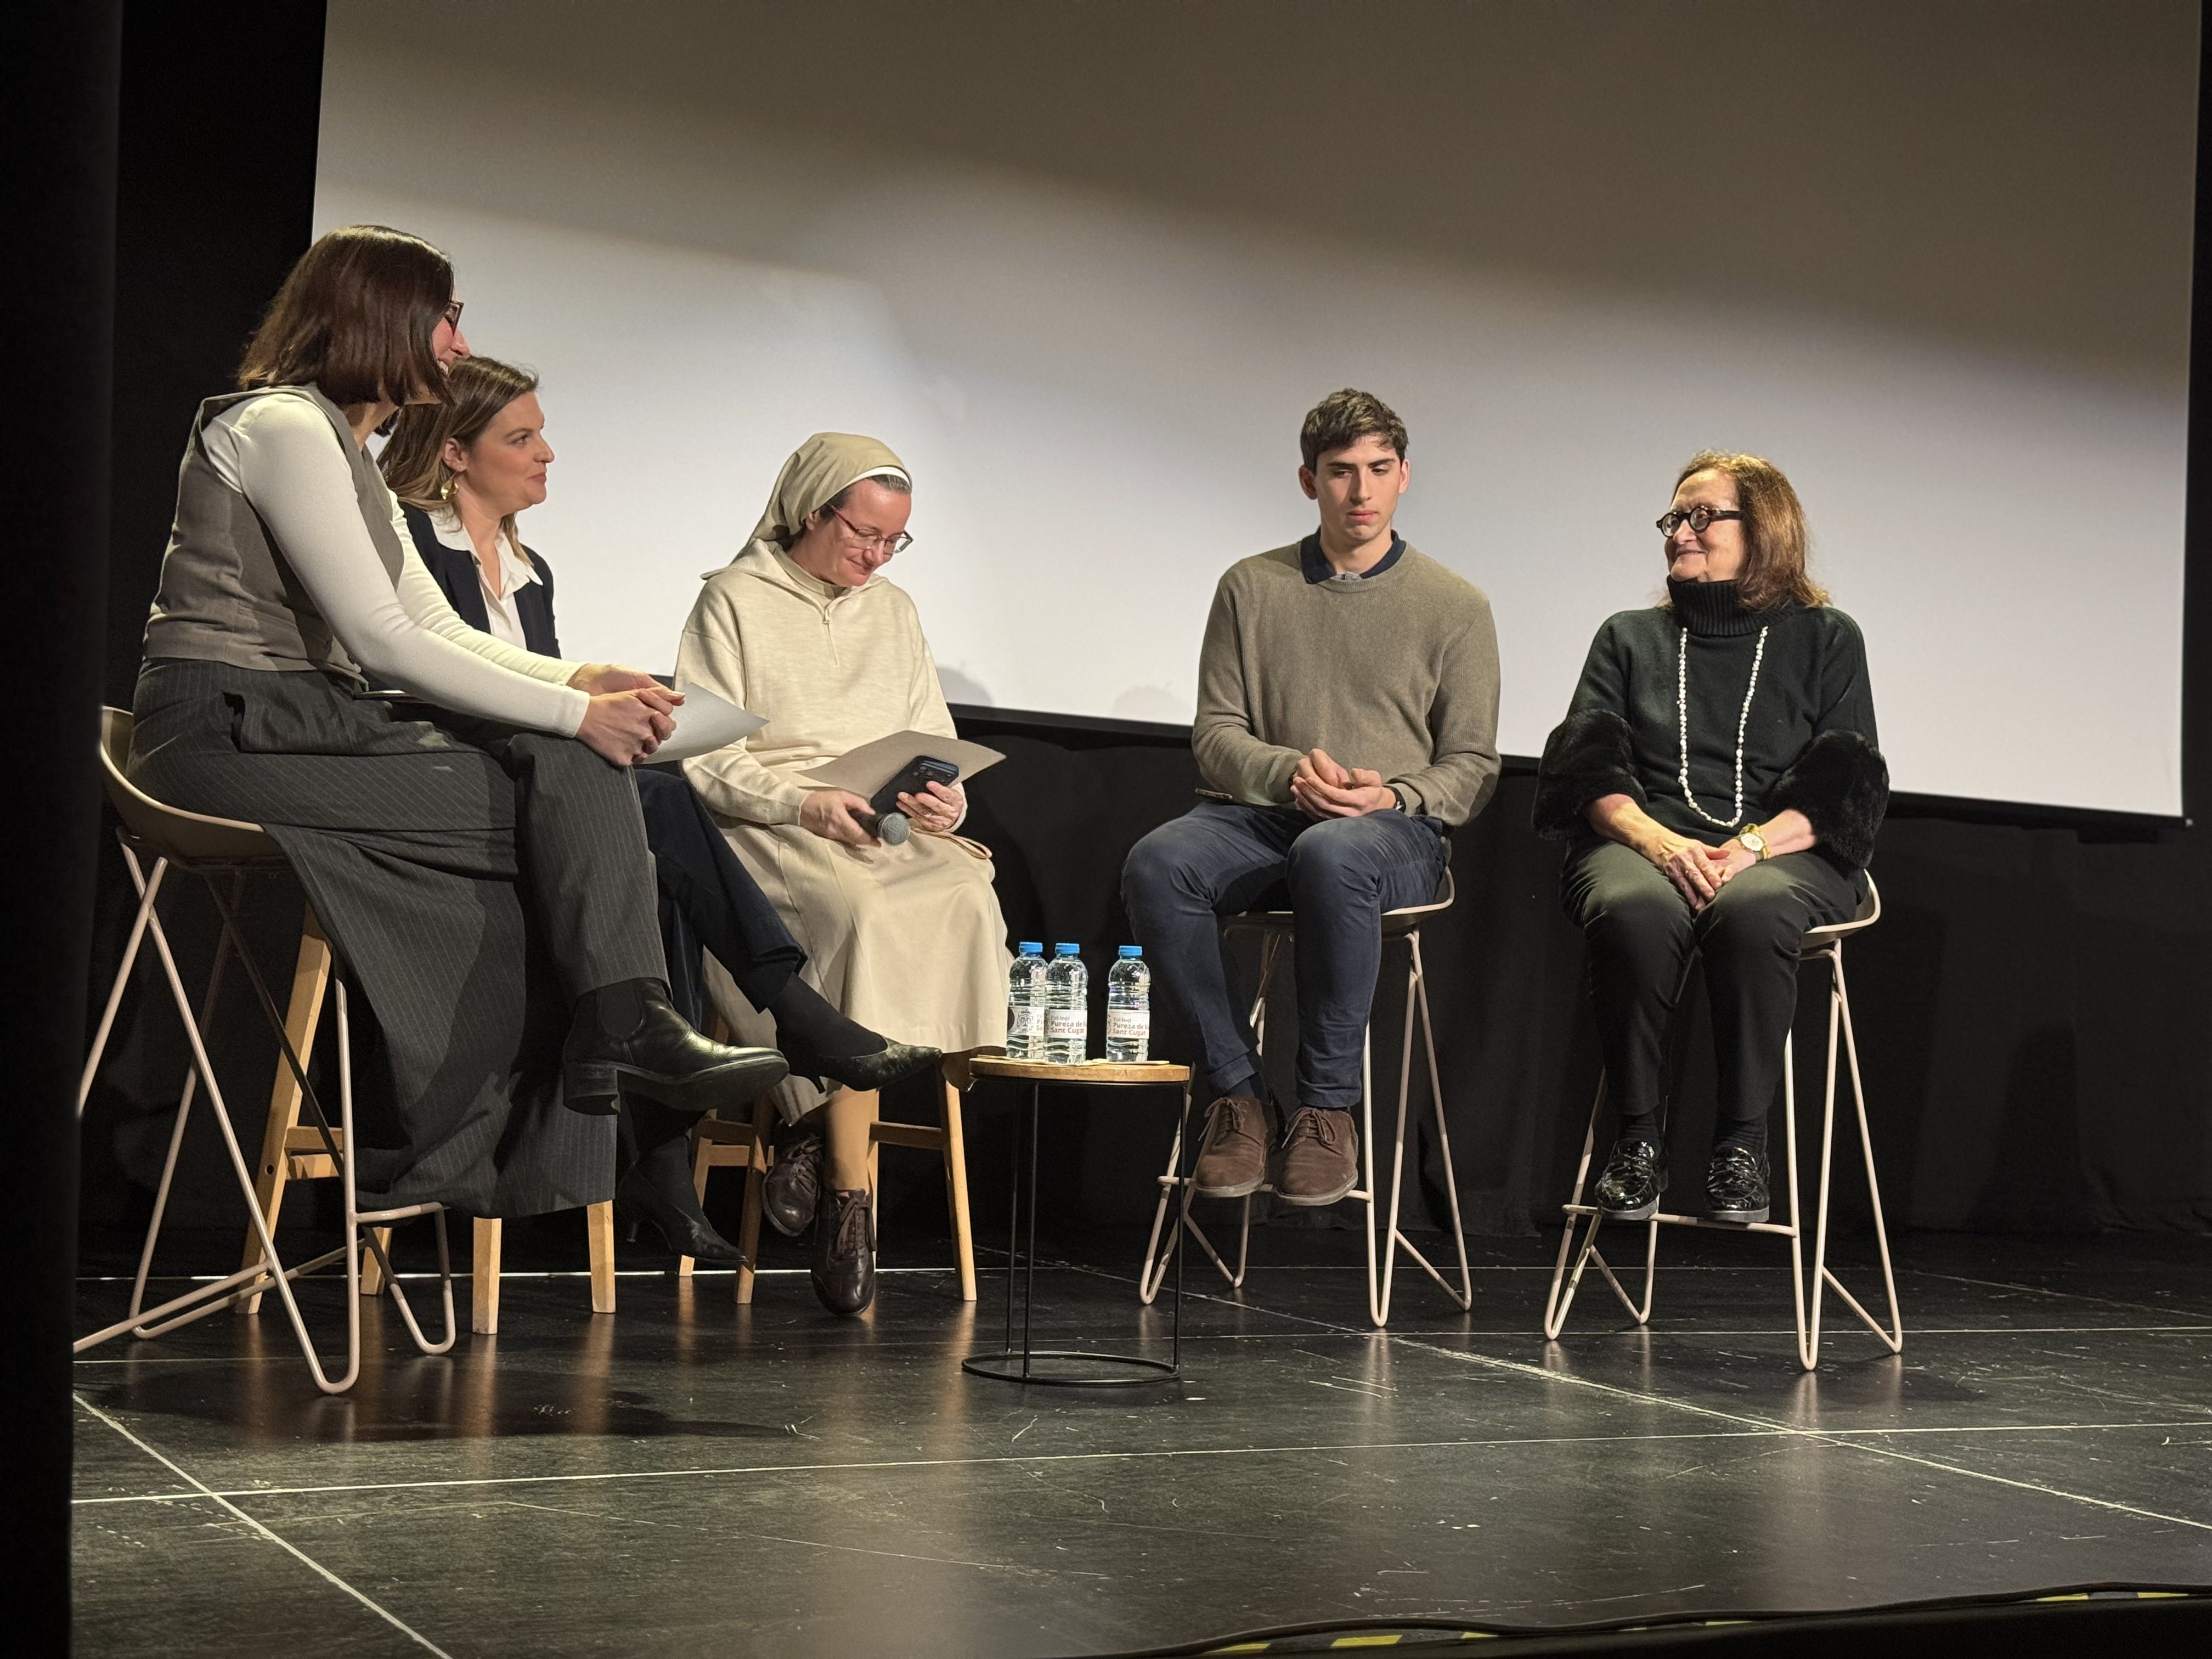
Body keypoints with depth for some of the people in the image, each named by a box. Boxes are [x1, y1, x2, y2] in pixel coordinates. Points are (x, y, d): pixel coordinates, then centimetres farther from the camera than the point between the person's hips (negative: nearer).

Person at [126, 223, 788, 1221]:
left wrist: (585, 681, 1)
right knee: (571, 780, -18)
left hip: (312, 728, 9)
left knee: (582, 769, -8)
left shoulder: (346, 452, 22)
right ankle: (630, 1030, -13)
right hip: (236, 736, -9)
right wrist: (575, 713, -16)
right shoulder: (283, 427, -10)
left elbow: (436, 630, 18)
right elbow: (382, 640, -17)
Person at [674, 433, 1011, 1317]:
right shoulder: (734, 600, 7)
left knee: (967, 894, -30)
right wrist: (804, 802, -18)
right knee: (860, 905, -38)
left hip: (895, 837, 5)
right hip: (771, 835, -5)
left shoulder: (893, 609, 25)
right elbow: (704, 756, -2)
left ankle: (819, 1129, -26)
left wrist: (945, 799, -1)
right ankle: (847, 1193, -35)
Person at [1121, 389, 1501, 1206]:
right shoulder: (1252, 587, 14)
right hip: (1263, 815, 2)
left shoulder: (1454, 605, 10)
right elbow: (1215, 732, 10)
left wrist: (1393, 796, -12)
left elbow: (1471, 766, 9)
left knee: (1331, 857, -40)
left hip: (1398, 831, -2)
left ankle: (1327, 1108, -26)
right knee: (1157, 863, -32)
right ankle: (1238, 1095, -21)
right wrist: (1289, 772, -11)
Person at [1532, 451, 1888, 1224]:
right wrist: (1661, 841, -13)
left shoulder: (1826, 638, 17)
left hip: (1784, 852, -1)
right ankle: (1639, 1139, -26)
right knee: (1634, 911, -36)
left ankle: (1742, 1146, -29)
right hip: (1641, 843, 1)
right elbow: (1588, 768, 8)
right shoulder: (1629, 638, 23)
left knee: (1752, 911, -38)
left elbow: (1844, 787, 5)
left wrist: (1750, 847, -13)